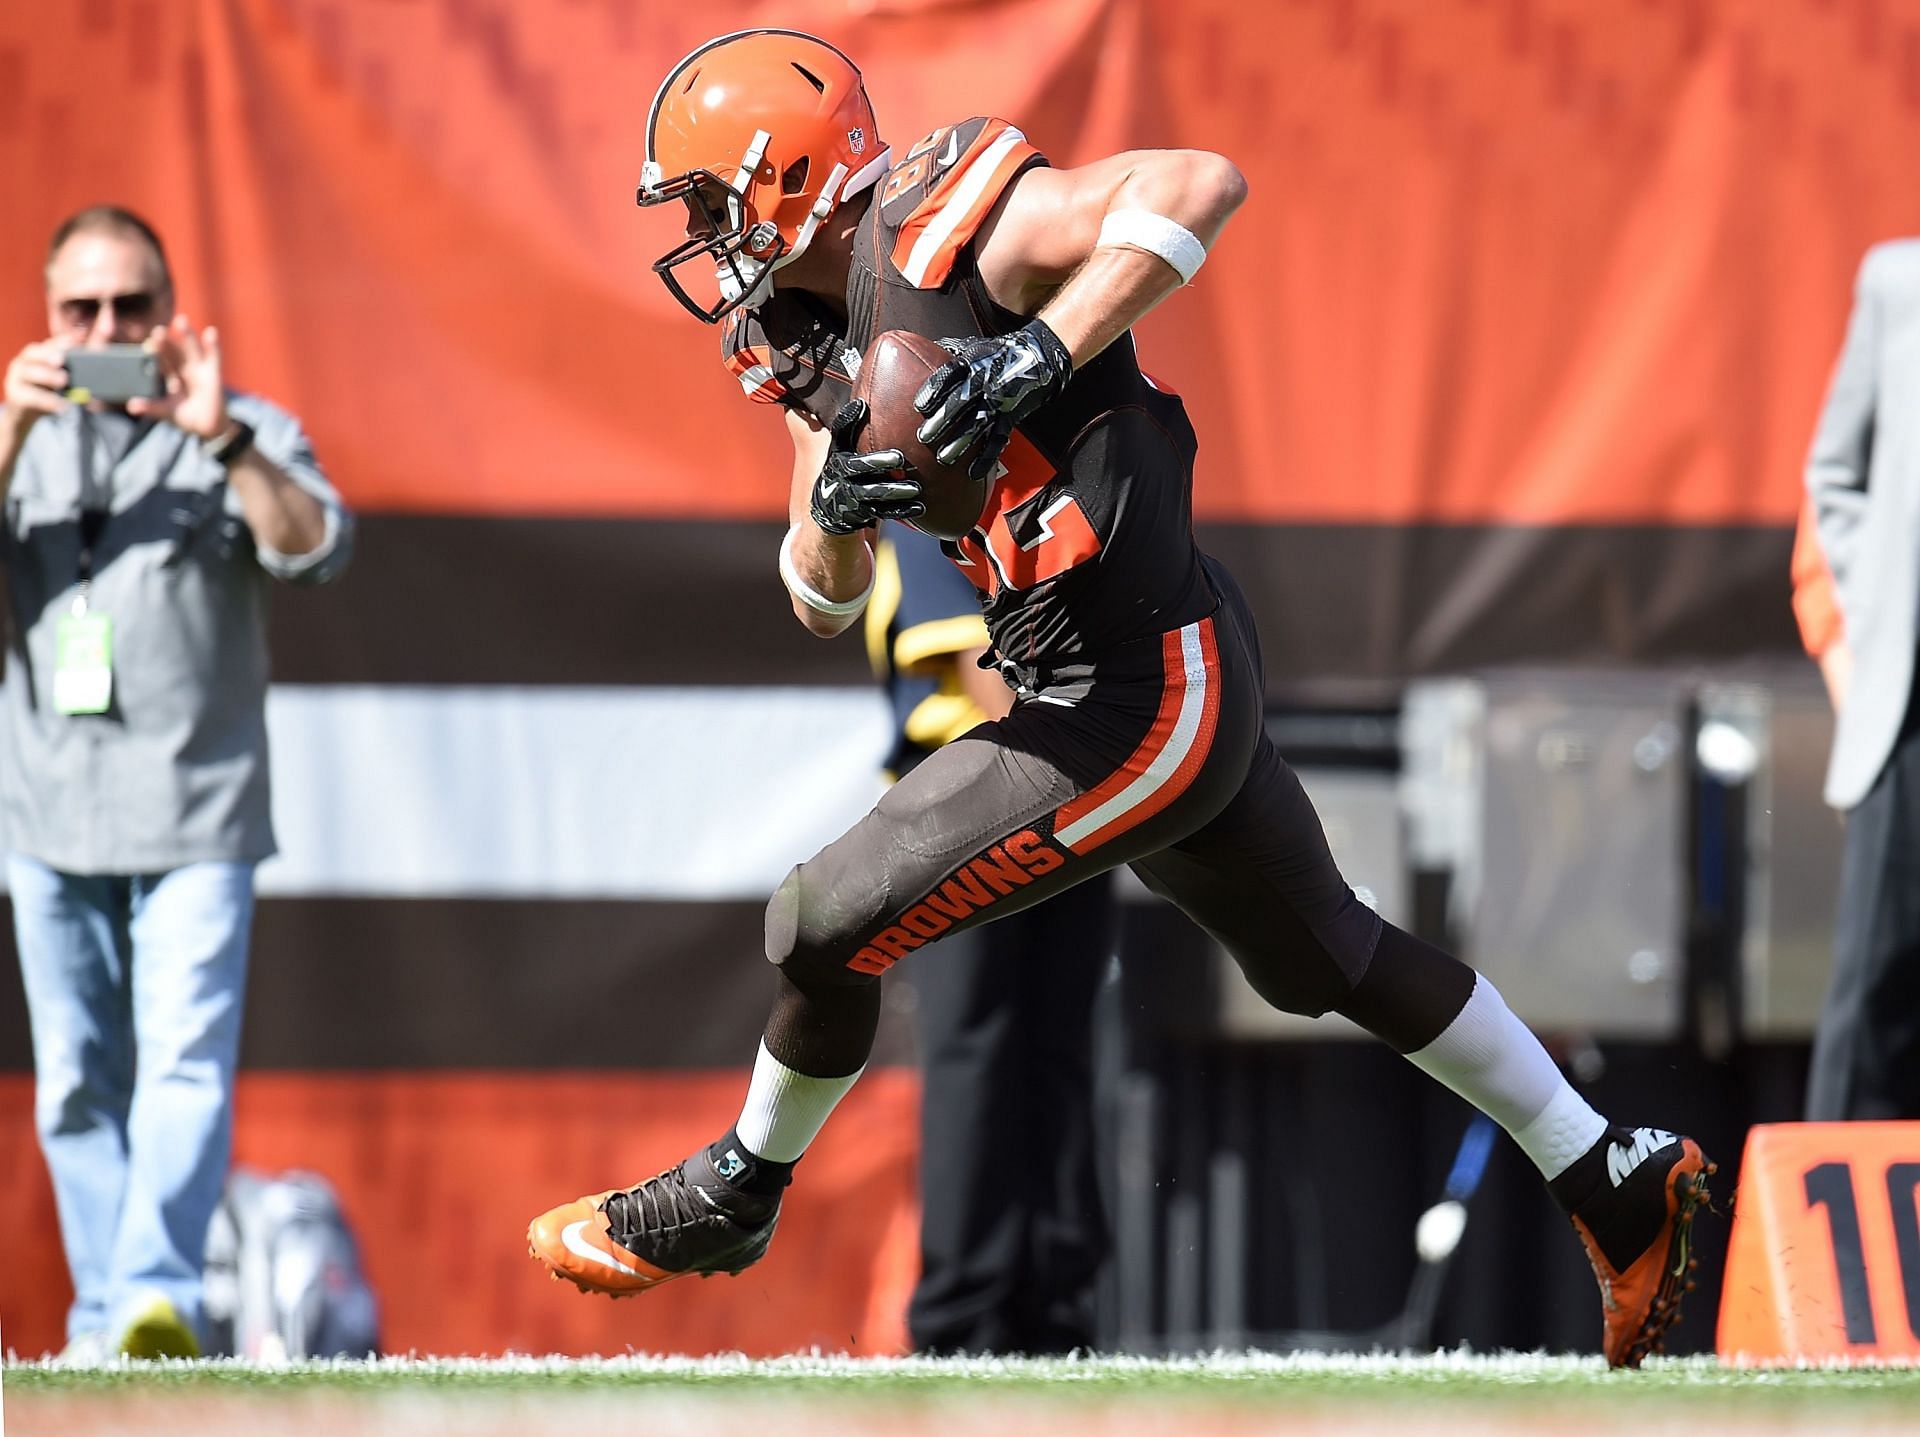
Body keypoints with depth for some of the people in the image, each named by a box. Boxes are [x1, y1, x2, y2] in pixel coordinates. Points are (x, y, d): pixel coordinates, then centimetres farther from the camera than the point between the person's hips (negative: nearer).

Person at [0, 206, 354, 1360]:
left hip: (198, 814, -3)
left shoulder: (246, 435, 5)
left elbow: (317, 549, -11)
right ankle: (102, 1319, 10)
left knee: (186, 1064, -16)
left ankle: (161, 1297, -25)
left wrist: (221, 437, -23)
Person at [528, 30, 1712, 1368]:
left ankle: (734, 1199, 23)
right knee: (1328, 958, 24)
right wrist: (836, 506, -11)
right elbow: (824, 602, 12)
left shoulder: (937, 229, -19)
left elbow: (1204, 180, -31)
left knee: (833, 922, -1)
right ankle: (1620, 1183, 35)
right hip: (1193, 671, 11)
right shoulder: (818, 333, 9)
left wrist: (1039, 354, -36)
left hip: (1137, 715, -11)